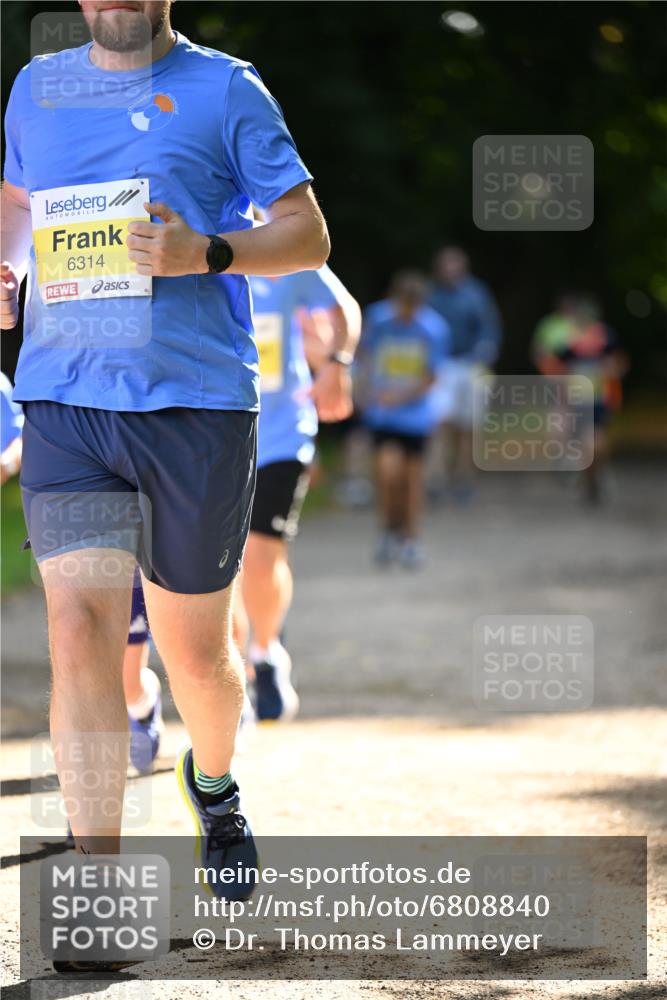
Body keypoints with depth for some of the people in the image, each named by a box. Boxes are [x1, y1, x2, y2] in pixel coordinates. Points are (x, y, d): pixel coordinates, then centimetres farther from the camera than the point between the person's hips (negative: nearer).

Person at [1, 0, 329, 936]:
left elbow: (310, 234, 2)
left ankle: (214, 783, 45)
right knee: (80, 632, -14)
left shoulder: (224, 88, 2)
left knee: (194, 648, 10)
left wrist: (207, 254, -16)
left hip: (197, 402, -2)